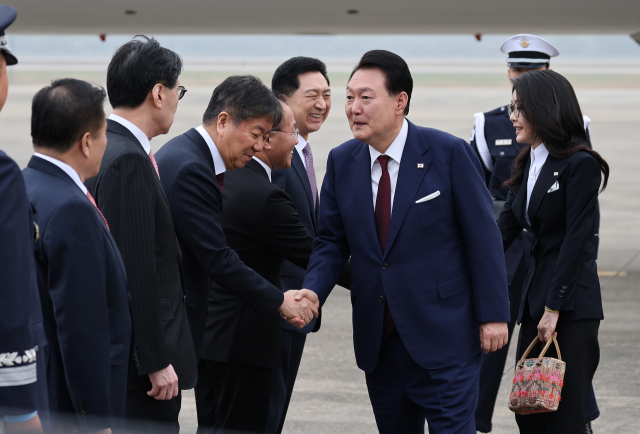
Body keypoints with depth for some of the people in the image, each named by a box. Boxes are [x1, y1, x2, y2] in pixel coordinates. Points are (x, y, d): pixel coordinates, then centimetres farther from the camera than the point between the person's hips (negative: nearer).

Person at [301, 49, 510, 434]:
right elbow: (332, 241, 8)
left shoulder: (450, 154, -8)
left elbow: (483, 236, -7)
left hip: (443, 335, -5)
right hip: (378, 340, 5)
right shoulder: (342, 162, 5)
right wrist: (310, 294, -11)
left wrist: (493, 314, -9)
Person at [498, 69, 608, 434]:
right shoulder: (527, 167, 14)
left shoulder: (580, 165, -11)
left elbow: (577, 240, -15)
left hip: (572, 307, -8)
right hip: (536, 299, 8)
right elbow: (503, 232, 13)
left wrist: (554, 308, -18)